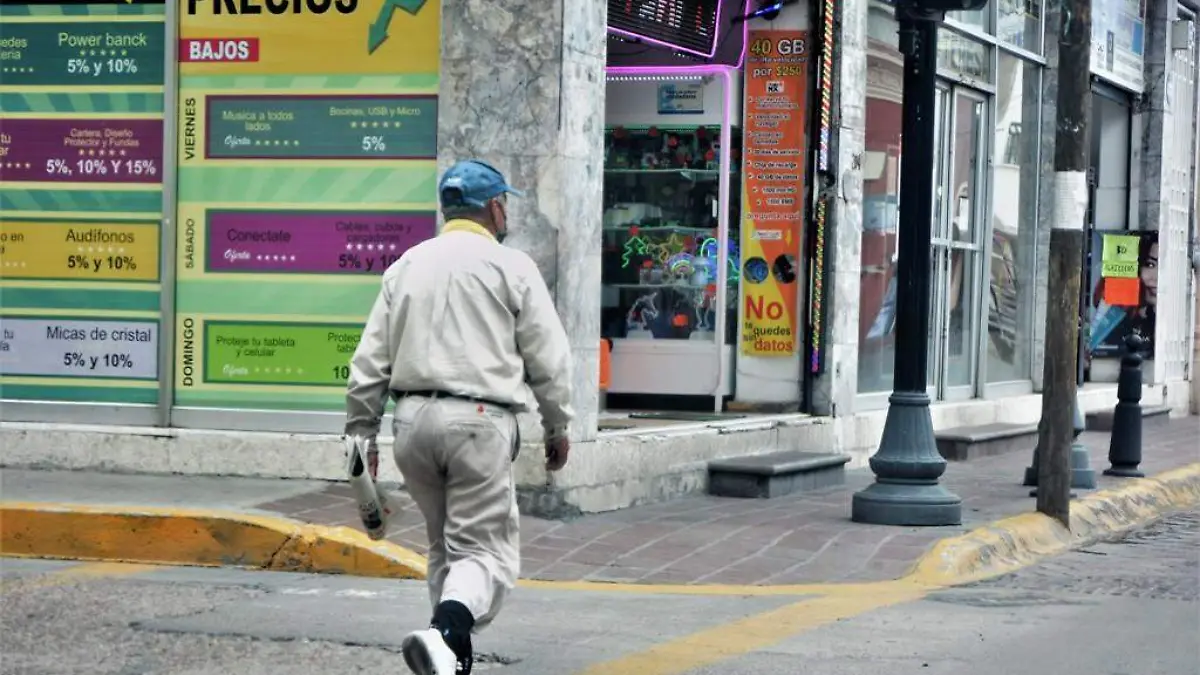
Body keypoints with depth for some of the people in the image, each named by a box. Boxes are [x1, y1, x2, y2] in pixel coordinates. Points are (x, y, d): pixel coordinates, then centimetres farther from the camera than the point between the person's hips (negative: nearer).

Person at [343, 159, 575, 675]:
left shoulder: (407, 265, 13)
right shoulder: (511, 267, 1)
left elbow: (370, 361, 11)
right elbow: (548, 359, 1)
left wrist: (361, 430, 17)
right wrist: (558, 427, 12)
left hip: (413, 419, 5)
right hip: (478, 419, -5)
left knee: (445, 545, 19)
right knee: (485, 549, -4)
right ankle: (444, 633, -29)